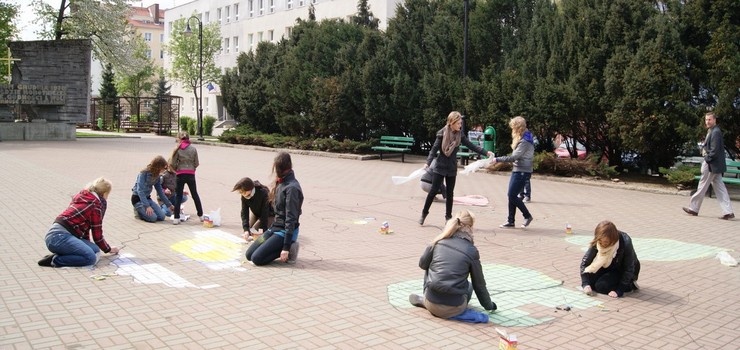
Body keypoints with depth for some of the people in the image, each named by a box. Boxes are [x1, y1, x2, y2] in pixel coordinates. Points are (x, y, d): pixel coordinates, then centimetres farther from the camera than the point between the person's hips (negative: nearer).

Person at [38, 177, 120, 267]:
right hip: (60, 236, -10)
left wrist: (87, 244, 34)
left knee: (95, 250, -1)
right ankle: (55, 260, -17)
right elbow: (97, 235, 1)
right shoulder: (96, 205, -5)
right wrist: (109, 249, 17)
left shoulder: (81, 196, 21)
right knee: (91, 257, -23)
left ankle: (58, 255, -4)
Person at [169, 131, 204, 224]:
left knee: (178, 196, 4)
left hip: (180, 174, -2)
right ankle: (200, 215, 21)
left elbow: (172, 164, -7)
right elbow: (196, 164, 2)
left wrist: (176, 169, 13)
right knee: (195, 195, 15)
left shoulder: (177, 149, -6)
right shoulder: (193, 148, 1)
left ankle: (176, 218, 0)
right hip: (191, 174, 2)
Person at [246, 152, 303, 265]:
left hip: (285, 232, -9)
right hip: (274, 228, 9)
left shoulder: (291, 188, -20)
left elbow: (291, 219, -21)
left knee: (256, 258, -16)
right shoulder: (280, 183, 8)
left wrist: (286, 247, -22)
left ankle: (290, 250, -2)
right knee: (249, 255, 8)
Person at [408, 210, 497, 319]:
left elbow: (422, 264, 13)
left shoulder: (439, 241, 0)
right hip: (454, 310, -2)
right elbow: (479, 284, 6)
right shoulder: (472, 251, -3)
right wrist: (489, 305, 22)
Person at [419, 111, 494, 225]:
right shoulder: (442, 133, -11)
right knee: (434, 190, -1)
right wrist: (428, 162, -21)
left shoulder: (459, 135, 1)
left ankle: (448, 216, 19)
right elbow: (434, 149, -11)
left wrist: (486, 152, -7)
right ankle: (424, 213, 15)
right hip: (440, 167, -4)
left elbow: (471, 145, 1)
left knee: (450, 193, 9)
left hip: (452, 168, 4)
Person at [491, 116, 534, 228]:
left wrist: (498, 159, -19)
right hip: (517, 170, 10)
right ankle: (510, 221, 14)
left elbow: (514, 157, -23)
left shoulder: (525, 141, -18)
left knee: (512, 195, -7)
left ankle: (527, 216, 7)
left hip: (522, 172, -10)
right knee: (512, 195, 9)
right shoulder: (522, 139, 13)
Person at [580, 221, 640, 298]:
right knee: (588, 280, -14)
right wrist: (585, 284, -27)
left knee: (601, 286, -23)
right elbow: (585, 262, -17)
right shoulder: (597, 242, -22)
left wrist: (619, 291, -29)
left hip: (622, 271, -5)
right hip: (608, 268, 5)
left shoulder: (625, 242, -33)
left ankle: (630, 284, -2)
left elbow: (629, 269, -26)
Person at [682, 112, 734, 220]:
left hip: (711, 164, -10)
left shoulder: (715, 132, -16)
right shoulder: (711, 131, 15)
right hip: (715, 165, 10)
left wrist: (707, 160, -14)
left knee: (702, 186, 1)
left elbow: (714, 150, -20)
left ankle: (693, 208, 11)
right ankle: (728, 212, 7)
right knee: (719, 188, 8)